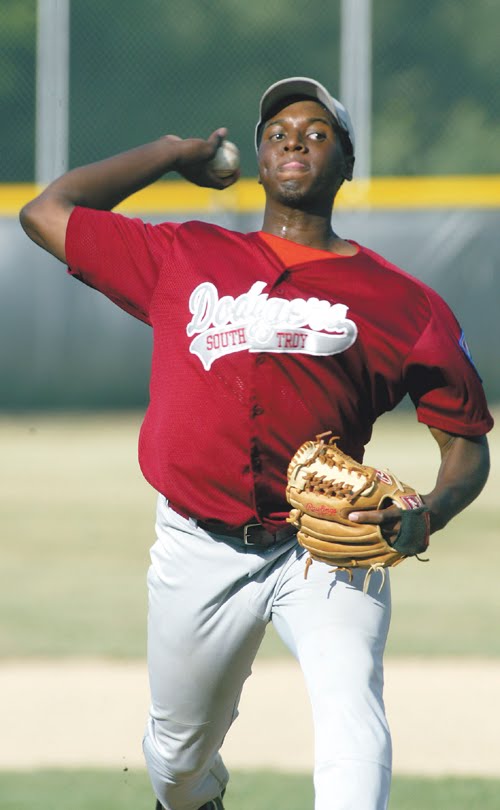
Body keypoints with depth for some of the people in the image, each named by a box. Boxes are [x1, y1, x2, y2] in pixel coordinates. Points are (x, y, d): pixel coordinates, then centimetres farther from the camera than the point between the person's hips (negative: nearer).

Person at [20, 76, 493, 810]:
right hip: (201, 552, 3)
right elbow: (46, 213, 14)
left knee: (354, 724, -26)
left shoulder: (403, 302, 3)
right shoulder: (184, 258, 9)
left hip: (327, 553, -2)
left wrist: (422, 517, -15)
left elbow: (466, 440, 6)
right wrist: (171, 154, 19)